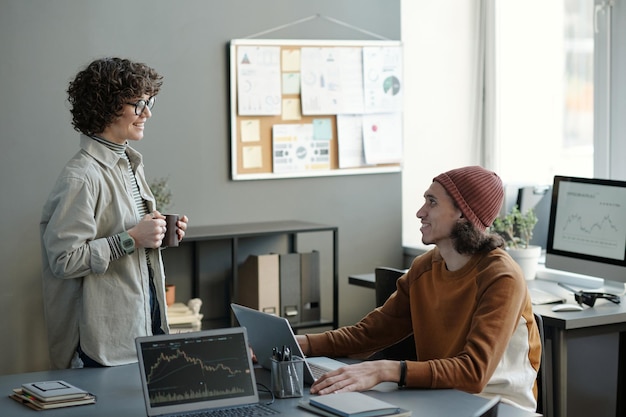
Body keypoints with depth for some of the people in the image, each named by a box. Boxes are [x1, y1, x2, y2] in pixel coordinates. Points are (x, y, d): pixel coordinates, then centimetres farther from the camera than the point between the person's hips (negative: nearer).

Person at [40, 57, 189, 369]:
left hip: (147, 318, 9)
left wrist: (157, 233, 5)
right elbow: (62, 259, -23)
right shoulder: (81, 177, -18)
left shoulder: (131, 162, 11)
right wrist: (131, 239, -21)